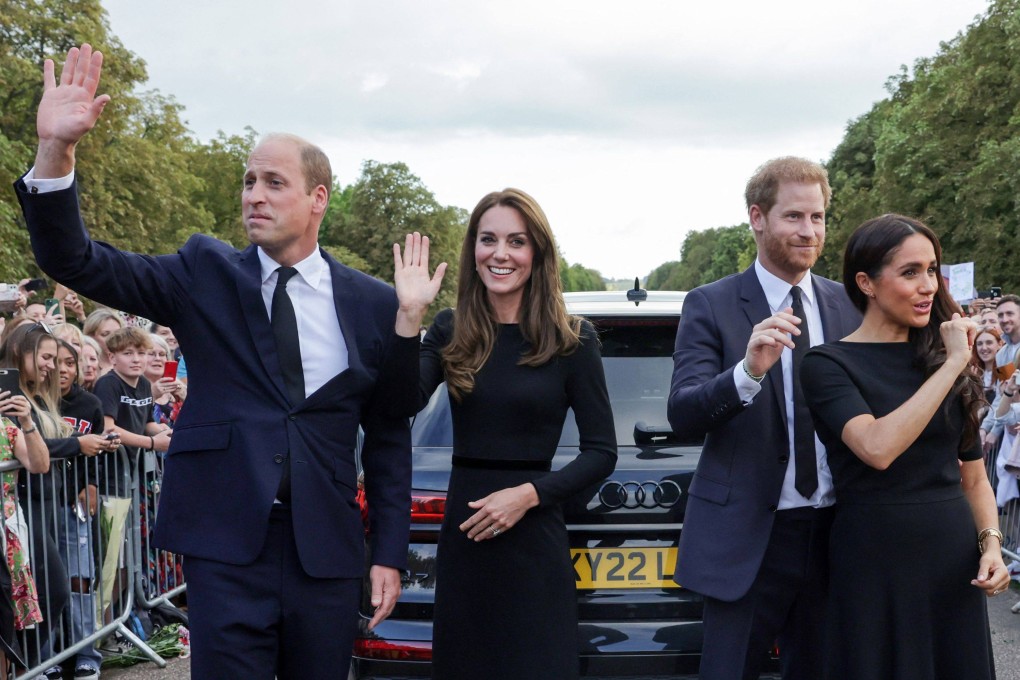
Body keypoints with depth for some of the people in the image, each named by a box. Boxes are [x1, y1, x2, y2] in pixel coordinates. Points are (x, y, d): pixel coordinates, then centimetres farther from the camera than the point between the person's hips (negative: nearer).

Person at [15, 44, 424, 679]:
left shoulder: (372, 302, 3)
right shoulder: (206, 274, 2)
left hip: (327, 554, 1)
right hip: (227, 548, -1)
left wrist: (389, 554, 5)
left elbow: (388, 435, 8)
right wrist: (55, 151, -22)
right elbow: (79, 264, -8)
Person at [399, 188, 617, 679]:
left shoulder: (572, 340, -4)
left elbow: (602, 452, -2)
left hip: (533, 545, -3)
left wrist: (528, 494, -15)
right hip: (461, 538, 3)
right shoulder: (449, 331, 3)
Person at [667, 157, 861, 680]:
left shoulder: (848, 306, 7)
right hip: (747, 537, -4)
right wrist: (749, 371, -33)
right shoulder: (711, 306, -5)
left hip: (833, 534, 4)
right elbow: (682, 416, -16)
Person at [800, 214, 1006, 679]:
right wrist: (952, 365, -18)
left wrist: (991, 543, -2)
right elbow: (878, 449, -25)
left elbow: (973, 476, 15)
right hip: (876, 567, -5)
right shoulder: (830, 364, -7)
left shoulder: (943, 354, 8)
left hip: (956, 566, 5)